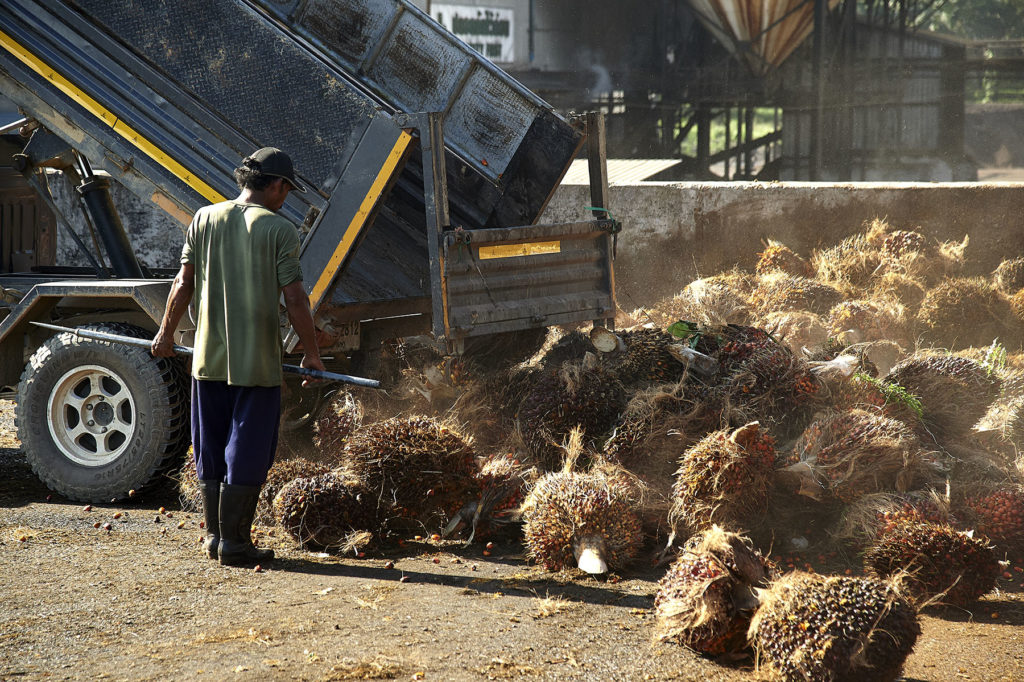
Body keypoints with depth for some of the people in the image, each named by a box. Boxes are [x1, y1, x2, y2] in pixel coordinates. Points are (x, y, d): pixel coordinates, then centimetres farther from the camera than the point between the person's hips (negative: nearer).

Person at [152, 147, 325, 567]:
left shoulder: (205, 219, 5)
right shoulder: (279, 229, -8)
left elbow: (183, 284, 7)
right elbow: (295, 299, -10)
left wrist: (165, 335, 19)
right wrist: (311, 354, -1)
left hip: (208, 358, 5)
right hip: (257, 361, -4)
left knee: (211, 450, 16)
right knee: (248, 454, 3)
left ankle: (214, 535, 23)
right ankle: (234, 543, 5)